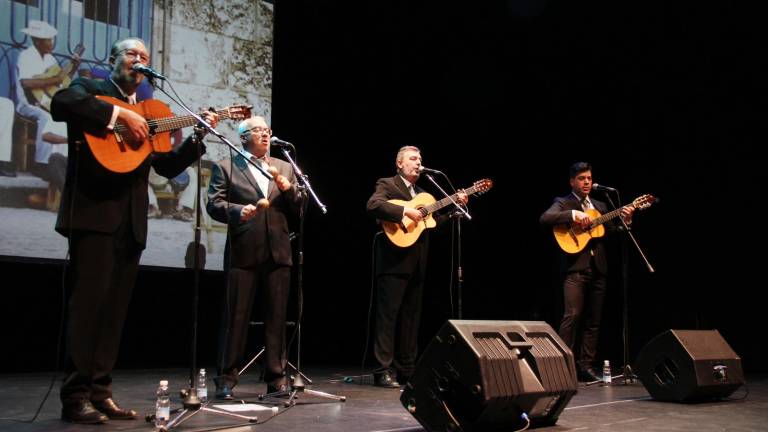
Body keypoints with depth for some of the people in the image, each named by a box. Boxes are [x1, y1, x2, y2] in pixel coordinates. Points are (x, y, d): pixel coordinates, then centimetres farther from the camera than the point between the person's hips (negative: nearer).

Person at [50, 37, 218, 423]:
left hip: (131, 220, 6)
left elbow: (168, 166, 20)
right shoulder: (91, 89, 6)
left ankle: (100, 392, 10)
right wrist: (121, 113, -20)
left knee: (114, 309, 6)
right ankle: (75, 396, -5)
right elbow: (61, 103, -18)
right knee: (89, 301, -10)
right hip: (95, 213, -6)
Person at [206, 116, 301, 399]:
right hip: (243, 252, -3)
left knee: (276, 317, 6)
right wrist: (237, 211, -20)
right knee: (235, 317, -2)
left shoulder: (284, 168, 18)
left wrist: (289, 190, -4)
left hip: (277, 252, 4)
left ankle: (276, 377, 13)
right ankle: (226, 379, 5)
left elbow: (298, 210, 15)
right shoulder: (226, 167, 7)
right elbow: (214, 204, -2)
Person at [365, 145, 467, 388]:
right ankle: (384, 371, -4)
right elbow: (373, 205, -20)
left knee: (411, 318, 10)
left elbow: (435, 221, 19)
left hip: (416, 265, 8)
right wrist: (405, 211, -24)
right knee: (388, 316, -6)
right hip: (394, 263, -8)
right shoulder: (387, 185, -1)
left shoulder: (421, 194, 23)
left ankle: (406, 370, 16)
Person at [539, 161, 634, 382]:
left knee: (593, 321, 6)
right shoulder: (563, 203, 4)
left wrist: (625, 221, -1)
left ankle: (586, 366, 11)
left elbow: (613, 233, 16)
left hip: (597, 269, 6)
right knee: (572, 316, -16)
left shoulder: (600, 206, 21)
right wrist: (573, 214, -22)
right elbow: (545, 218, -15)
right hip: (575, 267, -6)